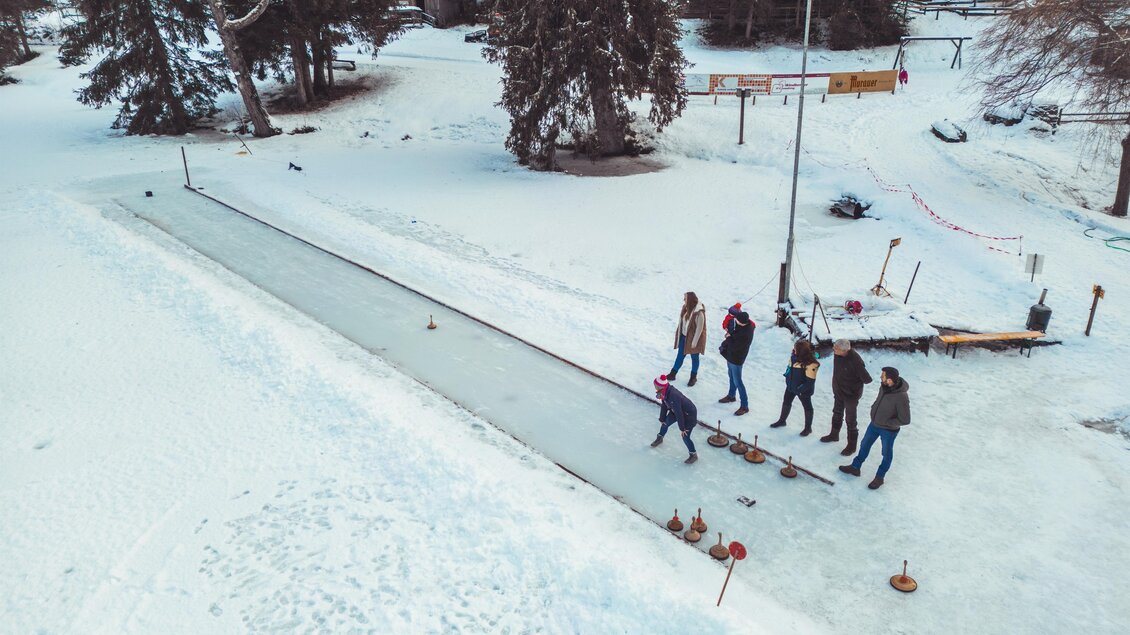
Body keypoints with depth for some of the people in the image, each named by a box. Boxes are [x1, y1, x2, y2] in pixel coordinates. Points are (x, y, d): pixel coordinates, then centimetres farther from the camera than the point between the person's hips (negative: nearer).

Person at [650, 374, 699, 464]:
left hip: (689, 414, -9)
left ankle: (694, 455, 16)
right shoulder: (664, 392, -16)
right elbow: (664, 406, 0)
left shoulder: (673, 397, -41)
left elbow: (678, 413, -32)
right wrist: (662, 418, 10)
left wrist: (682, 428, -22)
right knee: (665, 423, 20)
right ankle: (659, 438, 50)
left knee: (685, 436, -6)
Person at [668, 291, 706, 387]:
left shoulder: (699, 313, -28)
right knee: (680, 356, 17)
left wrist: (694, 342, -19)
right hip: (684, 336, 7)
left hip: (693, 338, -7)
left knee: (694, 358, 13)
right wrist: (677, 332, 10)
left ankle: (693, 377, 31)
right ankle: (673, 374, 29)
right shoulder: (686, 308, -6)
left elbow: (699, 329, -23)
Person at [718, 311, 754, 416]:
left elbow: (733, 346, -29)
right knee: (732, 377, 26)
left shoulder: (745, 334, -33)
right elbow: (733, 335, 11)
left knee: (737, 382, -2)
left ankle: (744, 406, 7)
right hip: (731, 356, 9)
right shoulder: (742, 326, -6)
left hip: (736, 359, -9)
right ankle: (731, 396, 46)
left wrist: (729, 337, -15)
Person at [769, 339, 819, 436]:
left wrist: (800, 389, -23)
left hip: (803, 389, -8)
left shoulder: (811, 364, -31)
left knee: (807, 406, 13)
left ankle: (808, 428, 30)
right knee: (786, 402, 22)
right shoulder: (795, 356, -9)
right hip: (791, 385, 8)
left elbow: (810, 381, -26)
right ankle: (782, 421, 43)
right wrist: (787, 378, 8)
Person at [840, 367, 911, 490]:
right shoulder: (884, 386, -17)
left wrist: (886, 422, -21)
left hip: (888, 430, -7)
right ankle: (855, 467, 43)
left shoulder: (901, 397, -36)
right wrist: (874, 408, -2)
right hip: (874, 424, 7)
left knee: (886, 454, 18)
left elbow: (905, 420, -26)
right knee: (864, 445, 22)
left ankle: (879, 478, 37)